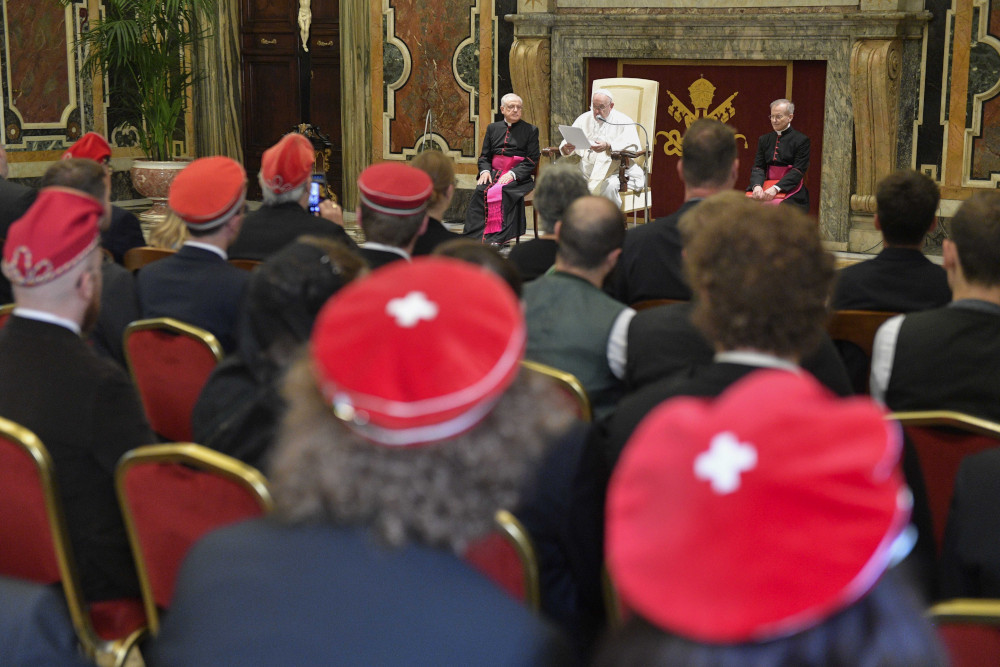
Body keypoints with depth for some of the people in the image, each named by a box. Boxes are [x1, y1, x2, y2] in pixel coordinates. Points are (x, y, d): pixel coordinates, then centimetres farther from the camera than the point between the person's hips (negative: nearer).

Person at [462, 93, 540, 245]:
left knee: (501, 192, -35)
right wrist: (484, 171, -4)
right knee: (480, 191, -29)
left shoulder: (531, 130, 11)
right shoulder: (493, 128, 21)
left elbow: (532, 160, 2)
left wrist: (512, 174, -14)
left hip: (518, 177, -3)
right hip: (494, 174, 3)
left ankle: (497, 238, -38)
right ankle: (475, 237, -34)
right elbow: (484, 156, 19)